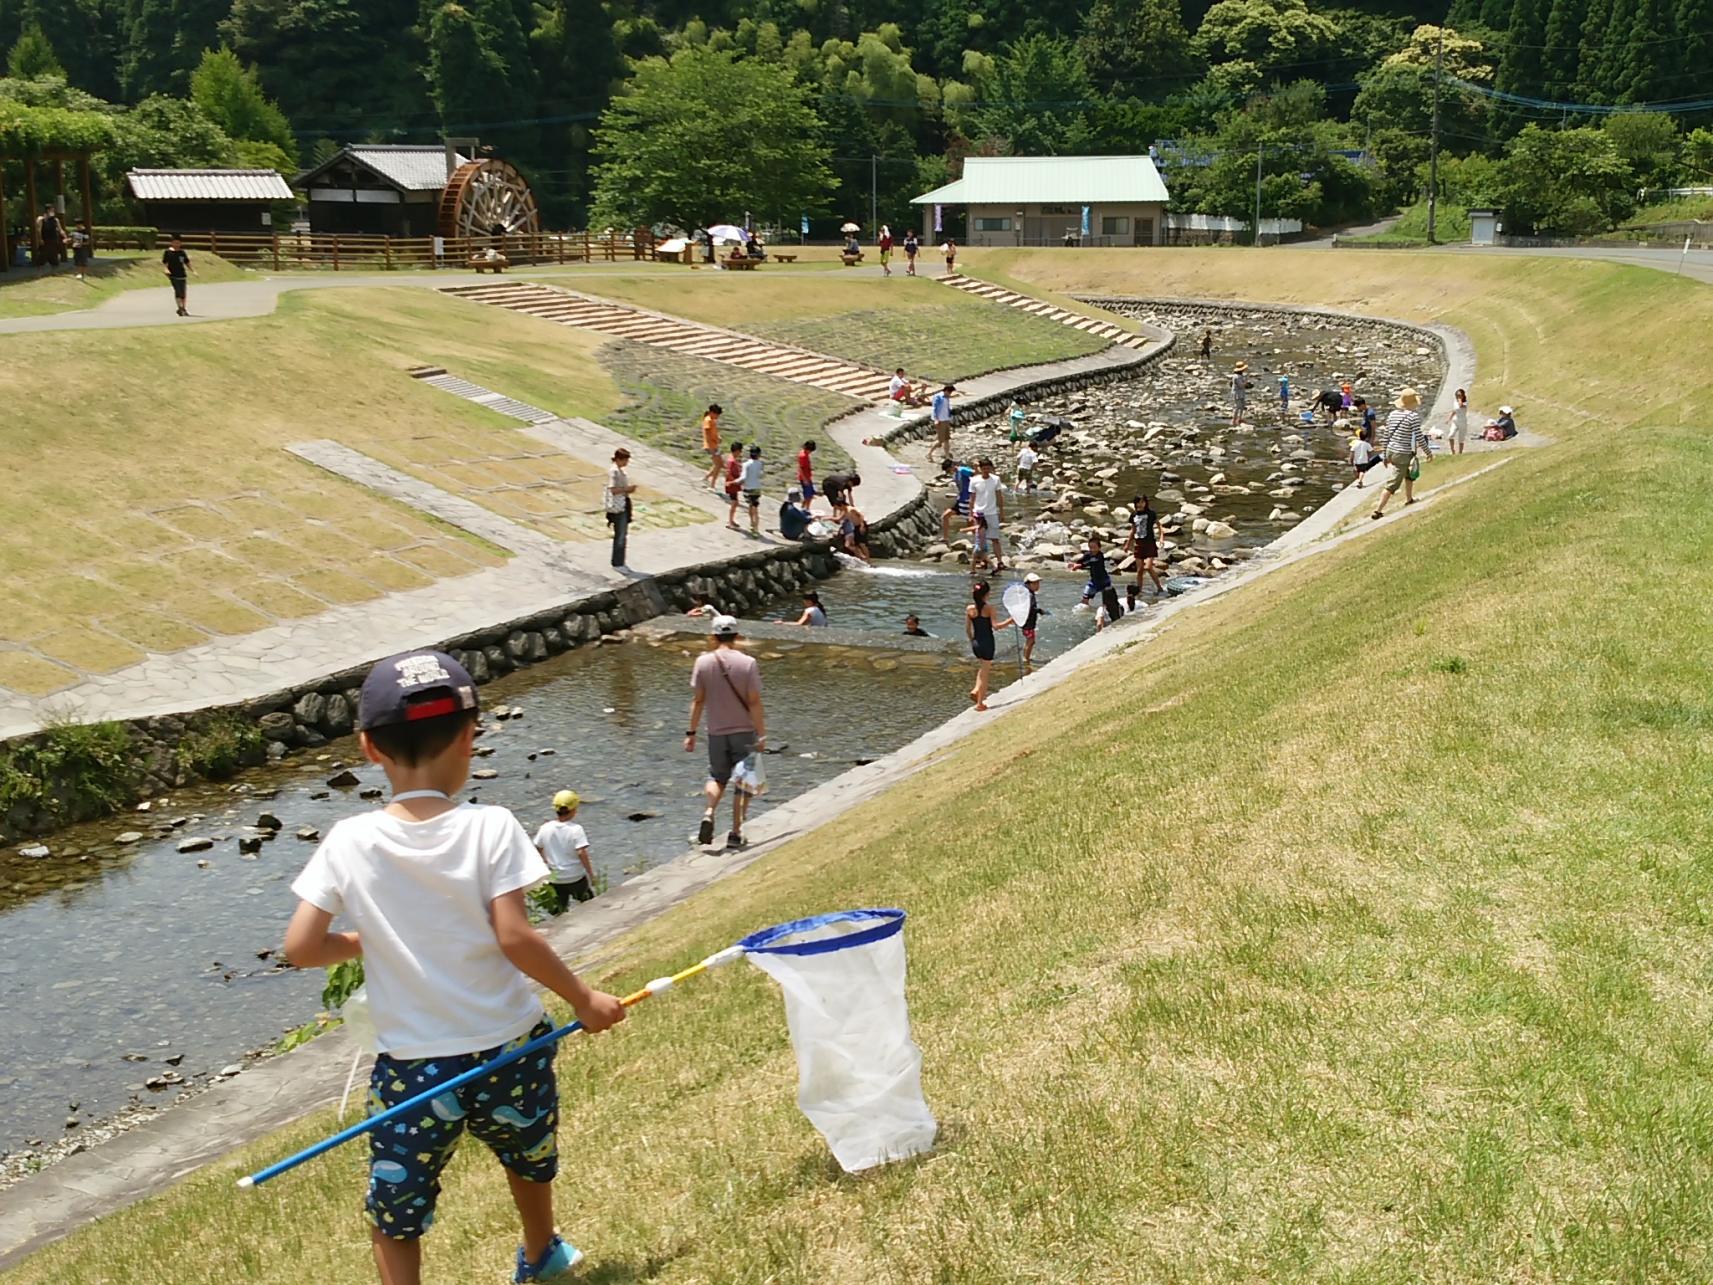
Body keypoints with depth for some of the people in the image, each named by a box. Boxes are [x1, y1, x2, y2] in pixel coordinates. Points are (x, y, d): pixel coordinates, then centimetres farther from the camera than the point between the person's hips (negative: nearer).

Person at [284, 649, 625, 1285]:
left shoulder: (348, 842, -10)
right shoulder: (490, 828, -15)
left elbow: (300, 948, -10)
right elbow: (514, 937, -20)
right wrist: (584, 998, -7)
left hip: (412, 1066, -1)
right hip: (509, 1051, 1)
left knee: (395, 1218, 14)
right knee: (529, 1158, 30)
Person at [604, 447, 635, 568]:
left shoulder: (619, 470, 12)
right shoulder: (614, 471, -18)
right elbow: (612, 489, -22)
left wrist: (628, 489, 9)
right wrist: (626, 489, -19)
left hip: (623, 505, 10)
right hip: (617, 506, -10)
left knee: (623, 534, 15)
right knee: (620, 535, -4)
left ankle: (619, 562, 23)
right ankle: (617, 563, 4)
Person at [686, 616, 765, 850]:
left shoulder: (703, 662, -5)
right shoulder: (747, 663, -11)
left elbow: (698, 701, -2)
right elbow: (754, 702, -11)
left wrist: (691, 732, 6)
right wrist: (761, 734, -4)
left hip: (716, 732, 2)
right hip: (744, 731, -2)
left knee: (717, 776, 19)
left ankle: (709, 814, -6)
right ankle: (736, 833, 10)